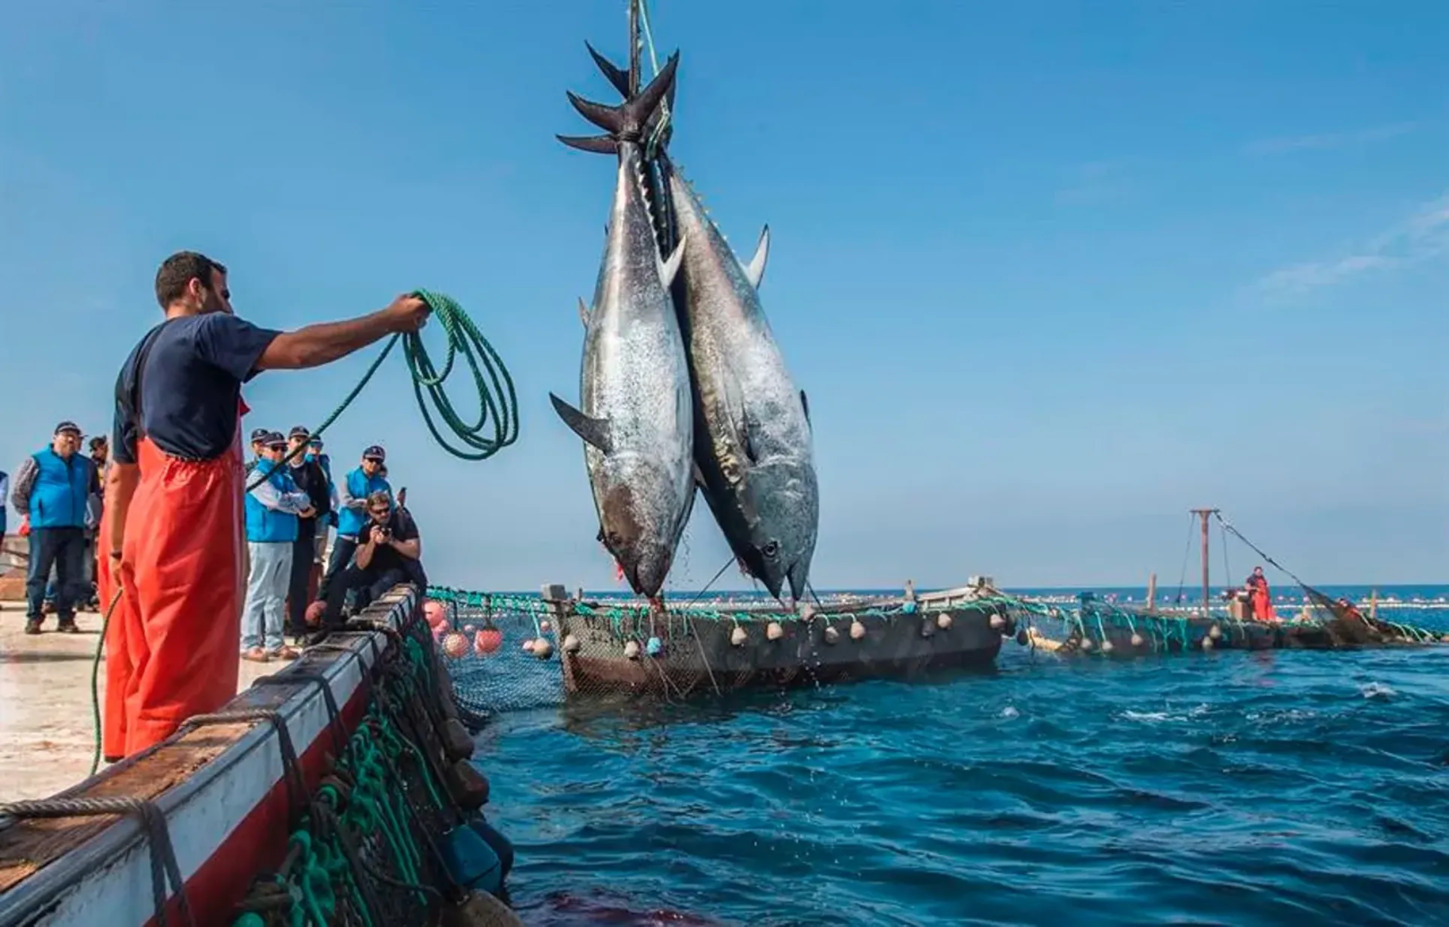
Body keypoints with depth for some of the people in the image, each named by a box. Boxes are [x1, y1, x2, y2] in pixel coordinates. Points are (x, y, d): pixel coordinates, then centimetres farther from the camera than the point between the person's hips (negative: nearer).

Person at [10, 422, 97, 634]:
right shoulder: (37, 460, 4)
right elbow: (18, 492, 8)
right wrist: (30, 513, 6)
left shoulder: (87, 465, 15)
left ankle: (66, 618, 11)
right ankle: (33, 618, 7)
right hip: (44, 527, -4)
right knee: (38, 575, 0)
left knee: (72, 577, 4)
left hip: (75, 529, 4)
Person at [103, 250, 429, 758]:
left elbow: (121, 472, 24)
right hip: (190, 517, -10)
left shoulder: (137, 360, 25)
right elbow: (299, 349, -16)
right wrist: (391, 318, -10)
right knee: (182, 675, -8)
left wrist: (118, 551, 24)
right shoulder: (205, 330, -2)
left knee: (147, 669, 12)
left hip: (153, 517, 10)